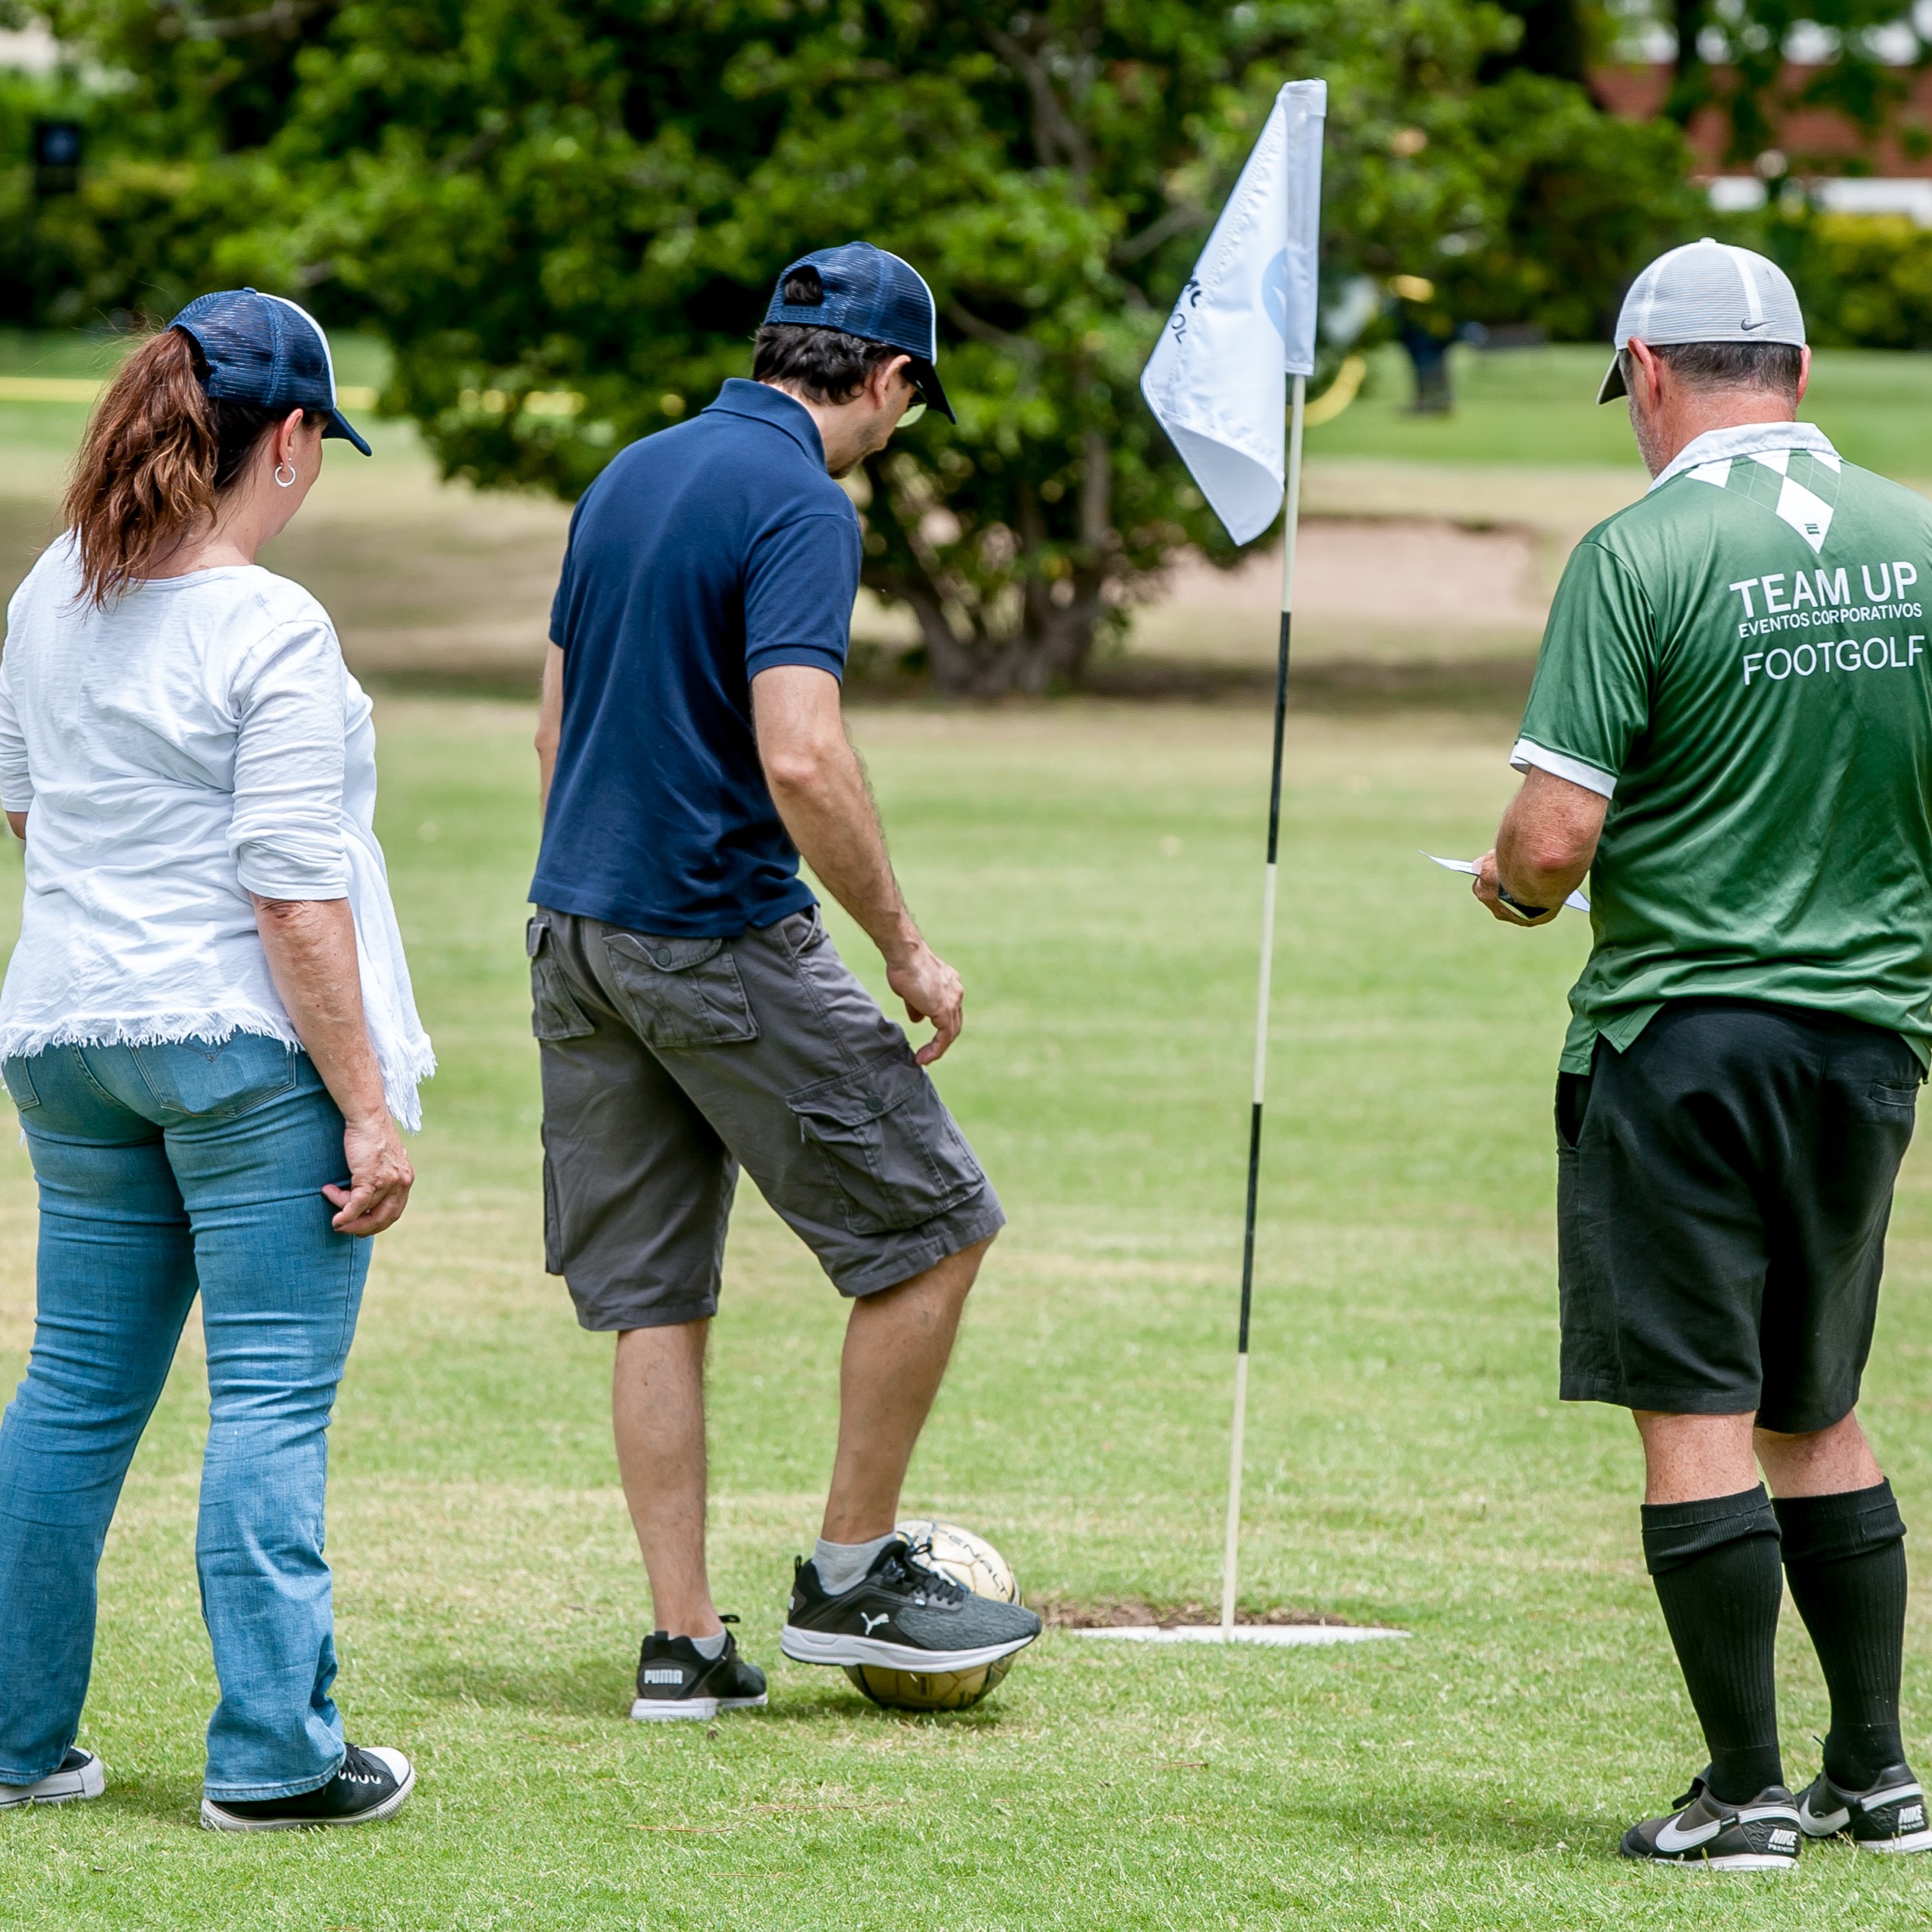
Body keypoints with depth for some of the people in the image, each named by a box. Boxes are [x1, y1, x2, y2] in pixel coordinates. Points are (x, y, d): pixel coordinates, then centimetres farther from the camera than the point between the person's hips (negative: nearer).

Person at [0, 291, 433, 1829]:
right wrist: (368, 1110, -14)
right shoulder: (272, 633, -16)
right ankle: (271, 1756, -1)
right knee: (273, 1399, -2)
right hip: (251, 1045, -7)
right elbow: (296, 902, -18)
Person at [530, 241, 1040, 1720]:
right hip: (721, 943, -8)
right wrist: (905, 947, -15)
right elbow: (802, 762, -25)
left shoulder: (630, 476, 12)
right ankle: (851, 1579, 8)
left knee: (654, 1299, 10)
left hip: (578, 932, 8)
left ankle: (686, 1641, 9)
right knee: (934, 1225, 4)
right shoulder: (801, 505, -14)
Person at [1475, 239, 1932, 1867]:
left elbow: (1554, 838, -16)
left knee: (1697, 1415, -1)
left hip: (1683, 1030, -6)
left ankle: (1747, 1792, -1)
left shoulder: (1642, 555, -12)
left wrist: (1519, 888, 6)